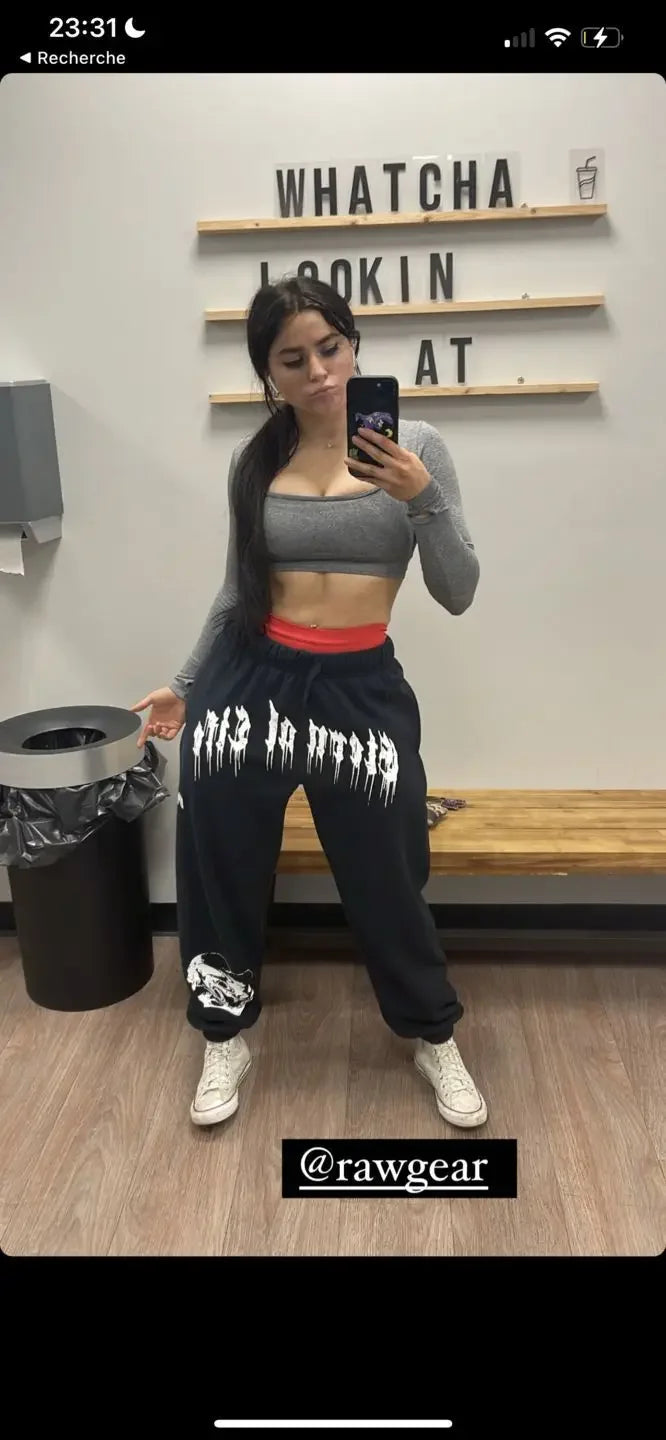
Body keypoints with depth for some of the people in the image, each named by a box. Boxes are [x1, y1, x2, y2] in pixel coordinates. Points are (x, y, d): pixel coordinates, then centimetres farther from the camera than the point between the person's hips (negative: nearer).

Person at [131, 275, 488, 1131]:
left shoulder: (417, 446, -3)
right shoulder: (254, 460, 3)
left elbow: (457, 595, -7)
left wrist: (423, 500, -22)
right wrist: (184, 684, 15)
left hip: (361, 687, -2)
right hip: (250, 679, 2)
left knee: (384, 882, 8)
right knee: (220, 871, 11)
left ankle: (434, 1038, 36)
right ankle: (227, 1038, 37)